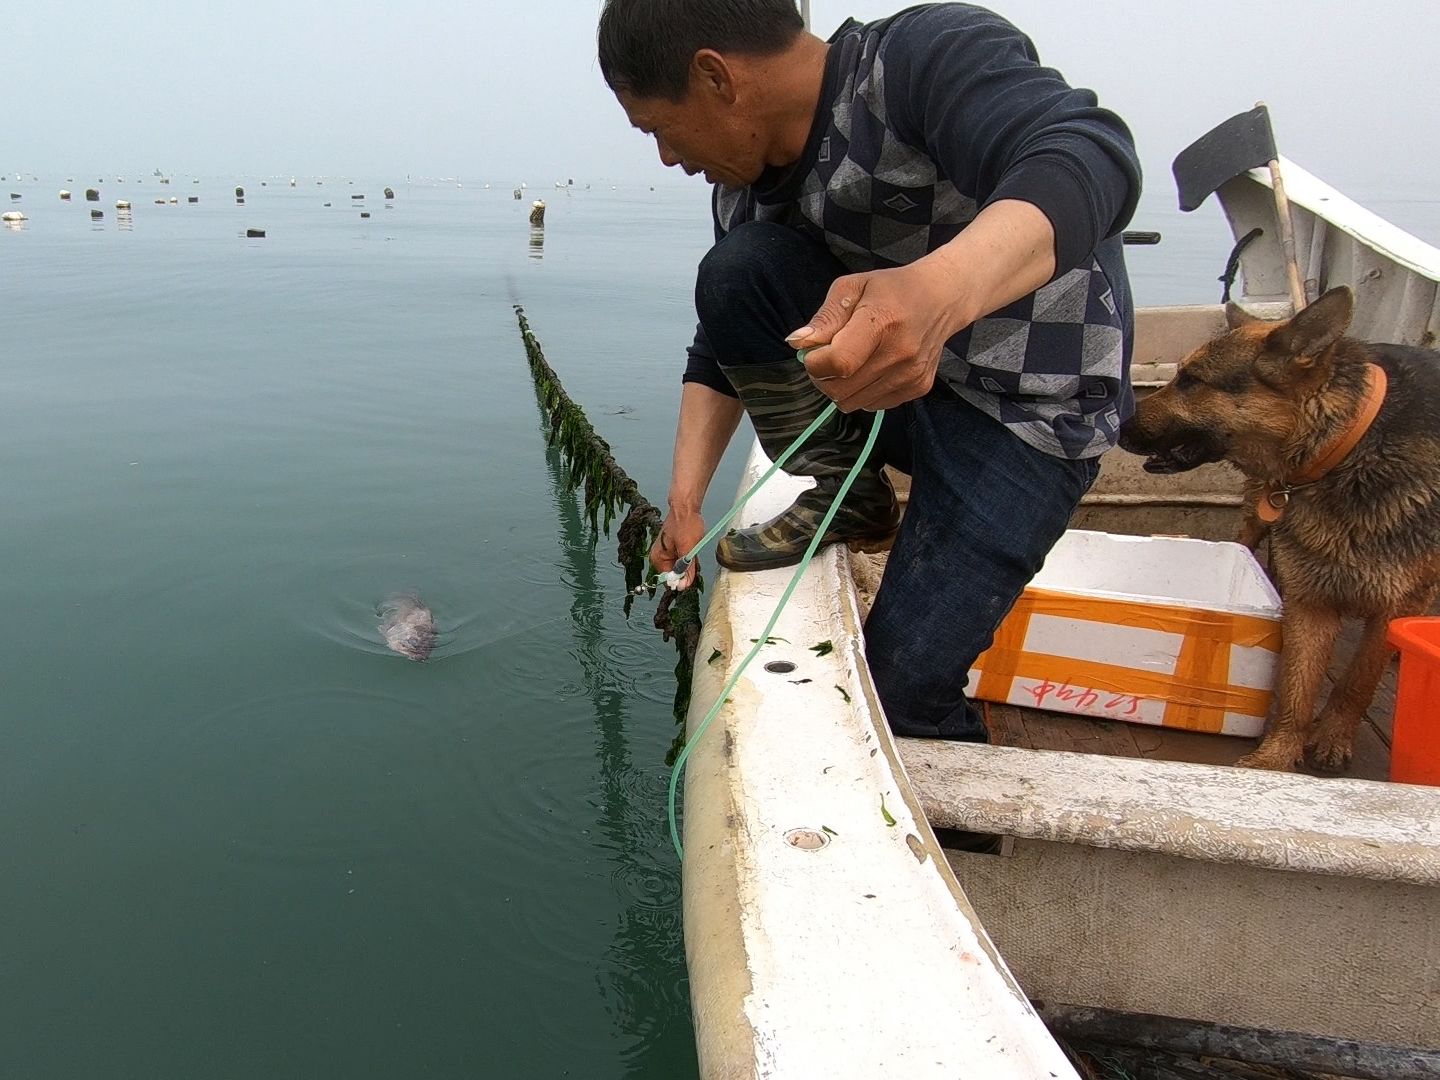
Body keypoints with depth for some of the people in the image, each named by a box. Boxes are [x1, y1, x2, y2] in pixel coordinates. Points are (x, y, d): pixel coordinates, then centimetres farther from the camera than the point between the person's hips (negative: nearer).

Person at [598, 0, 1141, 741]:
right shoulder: (744, 189, -1)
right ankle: (841, 498, -1)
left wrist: (940, 291, -58)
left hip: (1023, 410, -6)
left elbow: (1090, 154, -39)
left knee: (899, 687, -13)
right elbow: (720, 353, 7)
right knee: (735, 272, -18)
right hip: (882, 383, 6)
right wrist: (683, 503, -1)